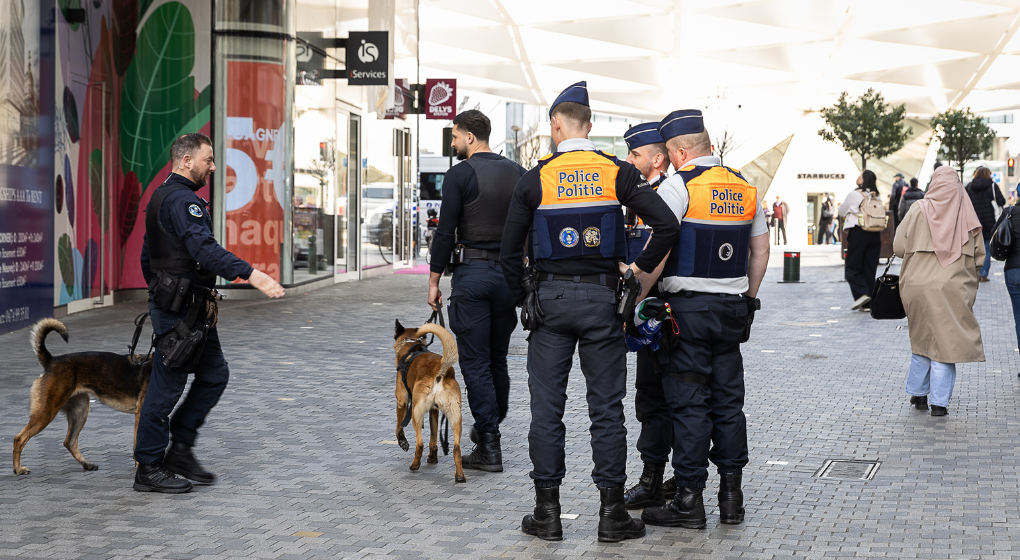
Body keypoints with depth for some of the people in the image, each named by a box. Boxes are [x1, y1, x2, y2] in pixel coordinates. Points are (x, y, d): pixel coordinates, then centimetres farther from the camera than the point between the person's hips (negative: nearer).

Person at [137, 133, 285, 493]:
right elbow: (204, 248, -31)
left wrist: (157, 292, 29)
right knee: (168, 386, -4)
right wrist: (250, 274, -39)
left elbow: (148, 257, 25)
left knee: (214, 374, 13)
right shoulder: (182, 200, -16)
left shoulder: (161, 197, 18)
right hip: (181, 306, -11)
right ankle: (149, 469, 4)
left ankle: (179, 449, 17)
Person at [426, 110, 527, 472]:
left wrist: (434, 281, -4)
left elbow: (446, 232, -11)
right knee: (498, 358, 18)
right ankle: (491, 427, 31)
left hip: (471, 273, -6)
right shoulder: (517, 173, 9)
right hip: (508, 273, 6)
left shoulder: (459, 175, -8)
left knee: (475, 362, -2)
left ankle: (489, 449, -4)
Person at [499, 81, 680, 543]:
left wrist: (523, 298, 14)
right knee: (606, 408, 5)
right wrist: (640, 267, 1)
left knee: (547, 408, 6)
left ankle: (547, 512, 9)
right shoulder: (617, 173, -1)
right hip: (602, 298, 0)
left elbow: (509, 253, 0)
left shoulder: (535, 179, -2)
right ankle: (612, 513, 7)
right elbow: (667, 224, -11)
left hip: (550, 297, 0)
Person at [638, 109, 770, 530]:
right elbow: (761, 249, 16)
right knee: (728, 401, 11)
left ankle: (689, 499, 1)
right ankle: (731, 495, 15)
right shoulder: (746, 187, 10)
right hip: (732, 309, 6)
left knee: (689, 404, -2)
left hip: (687, 306, -6)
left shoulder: (678, 186, -10)